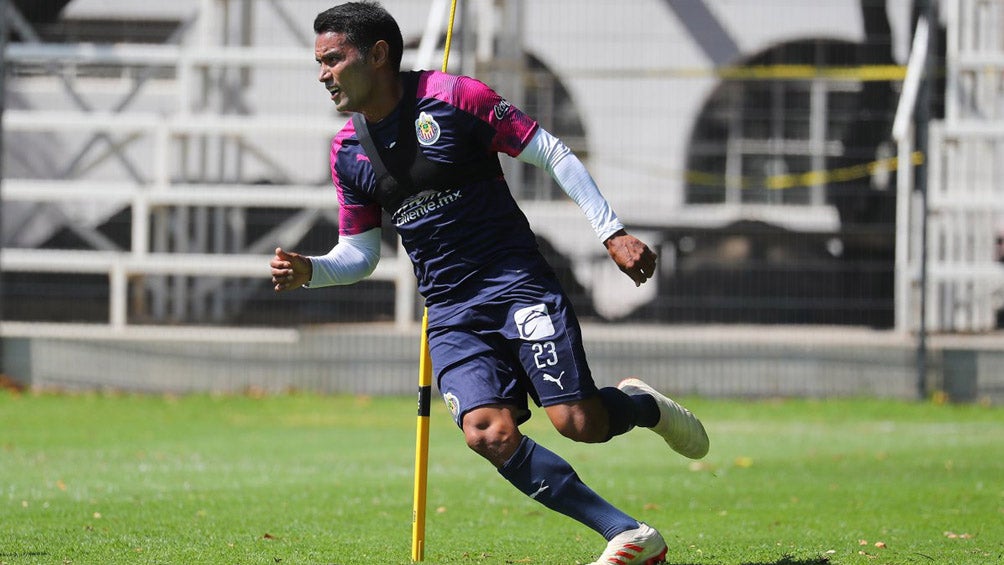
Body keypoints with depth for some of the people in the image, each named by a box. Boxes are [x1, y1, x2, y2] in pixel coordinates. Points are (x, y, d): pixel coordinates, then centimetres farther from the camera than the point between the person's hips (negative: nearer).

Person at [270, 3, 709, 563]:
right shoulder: (347, 151, 8)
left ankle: (645, 405, 20)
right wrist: (308, 270, -3)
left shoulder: (454, 97, -7)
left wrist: (613, 232, -7)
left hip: (516, 280, -4)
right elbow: (360, 252, 18)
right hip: (451, 312, 4)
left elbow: (551, 153, -3)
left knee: (578, 423, -18)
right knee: (488, 433, -21)